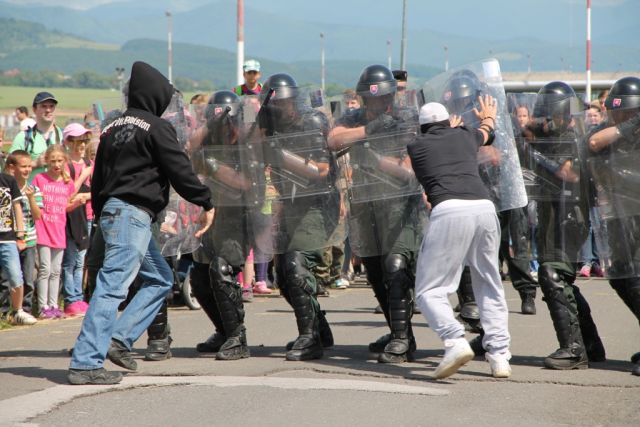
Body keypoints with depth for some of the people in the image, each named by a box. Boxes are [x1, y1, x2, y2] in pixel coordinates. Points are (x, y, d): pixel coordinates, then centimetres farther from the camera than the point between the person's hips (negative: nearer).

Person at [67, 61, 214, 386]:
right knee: (113, 286, -12)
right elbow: (179, 169, -10)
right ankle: (85, 363, -17)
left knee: (160, 278, 17)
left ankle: (119, 337, 7)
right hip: (134, 213, -9)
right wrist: (206, 203, 0)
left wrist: (100, 215, 25)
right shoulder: (157, 128, -7)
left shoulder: (113, 128, 18)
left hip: (111, 212, 9)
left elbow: (98, 178, 20)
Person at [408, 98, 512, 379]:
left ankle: (455, 342, -21)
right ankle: (499, 355, 11)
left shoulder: (415, 147, 19)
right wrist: (488, 117, 76)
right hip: (484, 207, 4)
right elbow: (487, 132, 51)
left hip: (449, 211, -4)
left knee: (429, 290, 1)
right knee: (490, 288, 18)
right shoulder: (464, 135, 25)